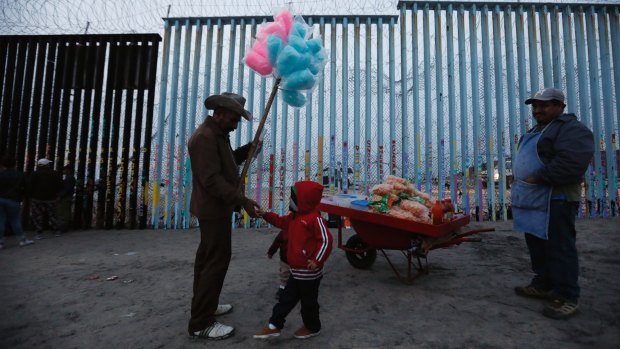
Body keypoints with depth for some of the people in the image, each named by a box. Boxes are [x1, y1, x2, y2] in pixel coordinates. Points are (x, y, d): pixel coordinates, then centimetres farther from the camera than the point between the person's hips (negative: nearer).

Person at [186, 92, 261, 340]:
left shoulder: (217, 134, 12)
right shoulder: (204, 137, -20)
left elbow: (227, 162, 19)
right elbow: (212, 179, -27)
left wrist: (248, 149, 4)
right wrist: (243, 201, -31)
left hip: (213, 208, 11)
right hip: (214, 209, -11)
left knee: (207, 257, 17)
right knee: (217, 261, -7)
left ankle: (204, 306, 33)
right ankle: (200, 324, 3)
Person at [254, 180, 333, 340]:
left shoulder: (315, 219, -23)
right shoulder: (294, 216, 7)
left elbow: (326, 240, -25)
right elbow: (281, 222, 22)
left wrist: (317, 260, -25)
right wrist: (266, 215, 11)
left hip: (309, 272, -9)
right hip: (296, 270, 9)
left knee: (308, 301, 11)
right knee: (287, 298, 17)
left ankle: (312, 327, 32)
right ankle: (274, 325, 28)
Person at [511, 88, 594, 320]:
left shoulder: (571, 128, -7)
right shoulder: (535, 131, 23)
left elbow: (572, 162, -23)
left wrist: (538, 177, -19)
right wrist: (520, 180, 12)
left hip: (554, 201, -9)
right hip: (533, 200, 10)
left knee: (559, 249, -4)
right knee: (537, 247, 15)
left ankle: (567, 297, 7)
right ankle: (543, 285, 28)